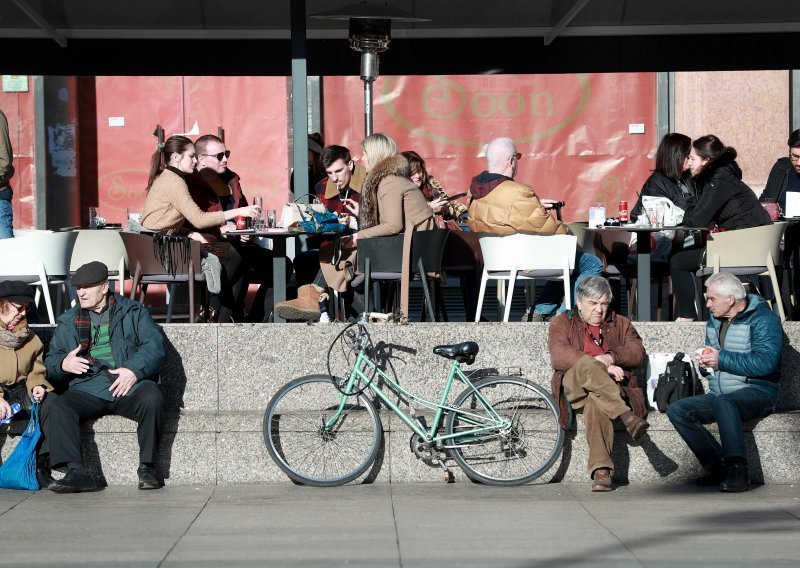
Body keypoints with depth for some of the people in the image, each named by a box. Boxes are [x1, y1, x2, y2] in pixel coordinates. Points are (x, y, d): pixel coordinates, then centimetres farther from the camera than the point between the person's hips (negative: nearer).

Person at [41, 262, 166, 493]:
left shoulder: (132, 312, 13)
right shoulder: (68, 322, 22)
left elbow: (155, 343, 1)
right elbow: (50, 360, 21)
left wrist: (134, 370, -16)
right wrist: (63, 364, -4)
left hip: (129, 386, -2)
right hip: (87, 390, 2)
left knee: (152, 400, -35)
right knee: (55, 406, -28)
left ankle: (147, 467, -20)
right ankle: (76, 472, -33)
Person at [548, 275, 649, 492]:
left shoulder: (620, 324, 23)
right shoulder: (562, 323, 15)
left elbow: (638, 352, 6)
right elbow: (559, 356, -6)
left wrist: (611, 358, -15)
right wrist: (600, 365, -17)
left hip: (612, 386, 1)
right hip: (574, 388, -1)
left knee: (596, 402, -38)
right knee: (587, 365, -37)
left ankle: (601, 471, -49)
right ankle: (627, 417, -48)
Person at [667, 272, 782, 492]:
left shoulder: (763, 319, -8)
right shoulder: (715, 320, 17)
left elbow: (765, 363, -21)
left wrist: (721, 359, -16)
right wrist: (705, 361, 2)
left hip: (756, 391, -8)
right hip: (719, 395, 8)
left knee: (723, 402, -39)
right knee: (676, 410, -14)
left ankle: (738, 470, -37)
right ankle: (719, 466, -16)